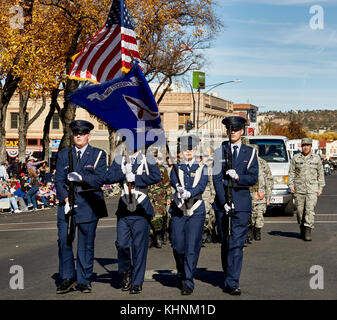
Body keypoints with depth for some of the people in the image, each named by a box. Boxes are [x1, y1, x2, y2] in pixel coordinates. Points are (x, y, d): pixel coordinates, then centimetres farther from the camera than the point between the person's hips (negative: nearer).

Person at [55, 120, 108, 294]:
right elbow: (59, 180, 5)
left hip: (89, 203, -2)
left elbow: (99, 179, -5)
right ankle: (68, 278, 6)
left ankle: (84, 281, 9)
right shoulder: (63, 155, 12)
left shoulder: (98, 154, 5)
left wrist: (81, 177, -19)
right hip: (67, 201, 2)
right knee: (64, 240, -5)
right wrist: (66, 200, -9)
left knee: (86, 243, 1)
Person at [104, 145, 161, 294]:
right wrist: (123, 172, -16)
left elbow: (157, 177, -16)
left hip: (141, 211, -2)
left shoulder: (148, 160, 1)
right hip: (124, 210, 2)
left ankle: (137, 283, 8)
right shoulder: (119, 160, 9)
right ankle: (126, 272, 23)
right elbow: (107, 178, -2)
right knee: (122, 244, -3)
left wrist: (135, 178, -18)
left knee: (139, 246, 0)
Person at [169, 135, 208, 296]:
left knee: (192, 248, -8)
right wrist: (179, 189, -35)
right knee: (178, 247, 5)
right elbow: (173, 181, -11)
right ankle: (181, 275, 30)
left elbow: (202, 185, -11)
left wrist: (189, 193, -31)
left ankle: (188, 283, -6)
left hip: (196, 211, -2)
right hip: (178, 211, 2)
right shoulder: (176, 168, 10)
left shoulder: (202, 168, 7)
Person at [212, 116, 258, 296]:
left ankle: (232, 283, -12)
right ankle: (228, 277, 23)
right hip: (222, 202, 1)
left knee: (236, 243, -9)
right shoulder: (220, 152, 7)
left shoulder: (250, 152, 8)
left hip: (241, 203, -1)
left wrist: (238, 177, -17)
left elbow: (253, 178, 1)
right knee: (225, 243, 9)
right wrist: (224, 202, -9)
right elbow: (216, 179, 0)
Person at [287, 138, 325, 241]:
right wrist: (291, 185, -1)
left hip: (312, 189, -1)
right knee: (300, 210, 5)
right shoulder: (296, 158, 6)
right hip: (299, 189, 1)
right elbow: (291, 173, 8)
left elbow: (320, 173, 13)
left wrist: (320, 187, 7)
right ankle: (302, 228, 23)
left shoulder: (316, 158, 8)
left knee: (310, 209, -13)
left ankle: (308, 231, -16)